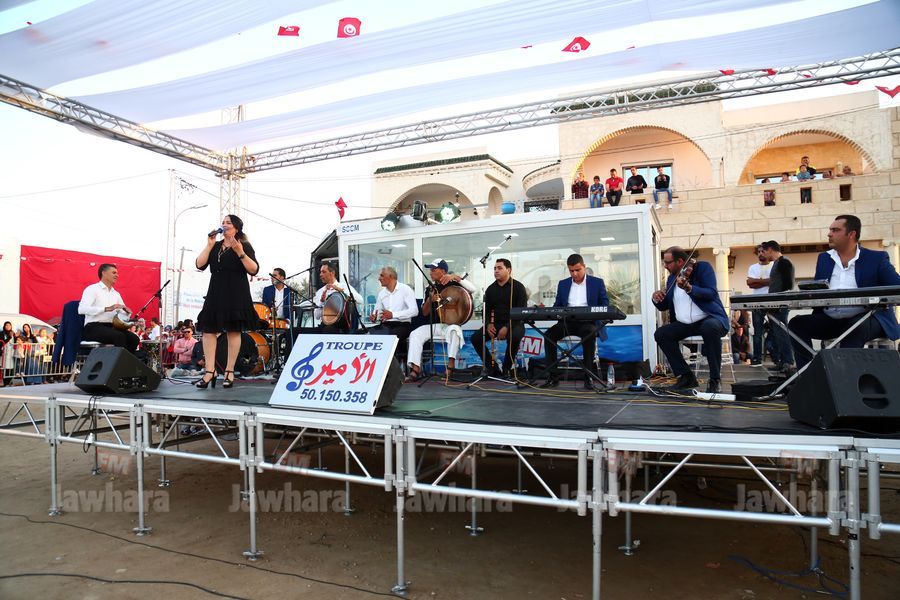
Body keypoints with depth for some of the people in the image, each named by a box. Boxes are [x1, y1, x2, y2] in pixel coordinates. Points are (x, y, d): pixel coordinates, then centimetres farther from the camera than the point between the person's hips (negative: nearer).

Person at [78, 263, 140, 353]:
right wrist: (106, 309, -25)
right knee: (120, 336, -33)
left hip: (111, 327, 6)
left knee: (134, 339, -19)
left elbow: (124, 312, 20)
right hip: (93, 327, -6)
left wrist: (127, 311, -6)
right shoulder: (92, 289, -1)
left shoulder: (116, 294, 20)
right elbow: (82, 309, -17)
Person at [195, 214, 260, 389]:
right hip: (216, 293, 5)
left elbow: (254, 270, -10)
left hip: (236, 294, -5)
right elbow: (200, 265, 5)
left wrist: (240, 253, -20)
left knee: (233, 330, -2)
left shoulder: (244, 246, 2)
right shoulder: (215, 246, 17)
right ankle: (210, 371, 1)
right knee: (208, 329, -3)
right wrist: (209, 246, 0)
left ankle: (229, 371, 4)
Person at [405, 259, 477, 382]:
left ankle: (450, 366, -31)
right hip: (434, 324, 4)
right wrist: (430, 300, -9)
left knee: (454, 330, -38)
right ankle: (415, 370, -24)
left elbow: (473, 289, -17)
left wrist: (456, 277, -23)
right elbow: (424, 313, 12)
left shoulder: (454, 284, 1)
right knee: (415, 334, -19)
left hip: (452, 323, -4)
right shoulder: (430, 288, 13)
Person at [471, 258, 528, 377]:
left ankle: (506, 369, -15)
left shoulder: (518, 287, -3)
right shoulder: (490, 289, 12)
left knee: (514, 337, -38)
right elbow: (486, 310, 13)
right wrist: (488, 324, -9)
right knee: (475, 338, -17)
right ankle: (491, 366, -3)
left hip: (514, 324, -5)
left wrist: (507, 327, -23)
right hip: (495, 324, 5)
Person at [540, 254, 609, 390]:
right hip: (568, 322, 3)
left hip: (588, 322, -3)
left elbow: (605, 305, 3)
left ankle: (589, 376, -28)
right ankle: (553, 376, -18)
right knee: (549, 334, -24)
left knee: (589, 334, -38)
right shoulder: (563, 284, 14)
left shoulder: (597, 282, 6)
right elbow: (557, 305, 15)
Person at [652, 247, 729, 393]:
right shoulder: (671, 278, 11)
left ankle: (715, 379, -22)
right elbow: (664, 306, 14)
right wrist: (657, 298, -9)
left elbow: (711, 293, -19)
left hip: (710, 319, -6)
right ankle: (686, 376, -6)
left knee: (710, 327, -38)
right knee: (660, 334, -15)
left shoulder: (702, 267, -5)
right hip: (685, 324, 6)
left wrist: (689, 288, -34)